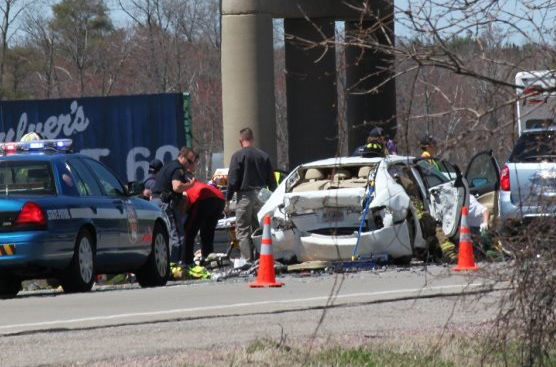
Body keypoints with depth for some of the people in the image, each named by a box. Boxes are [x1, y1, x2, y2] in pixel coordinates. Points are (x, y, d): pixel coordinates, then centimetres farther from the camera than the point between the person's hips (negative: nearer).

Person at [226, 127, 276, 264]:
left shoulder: (238, 156, -7)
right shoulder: (264, 156, 9)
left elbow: (232, 180, -10)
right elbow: (272, 181, 12)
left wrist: (228, 198, -2)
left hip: (245, 196, -5)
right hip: (261, 196, 5)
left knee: (243, 230, -2)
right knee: (259, 229, 12)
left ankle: (247, 259, -11)